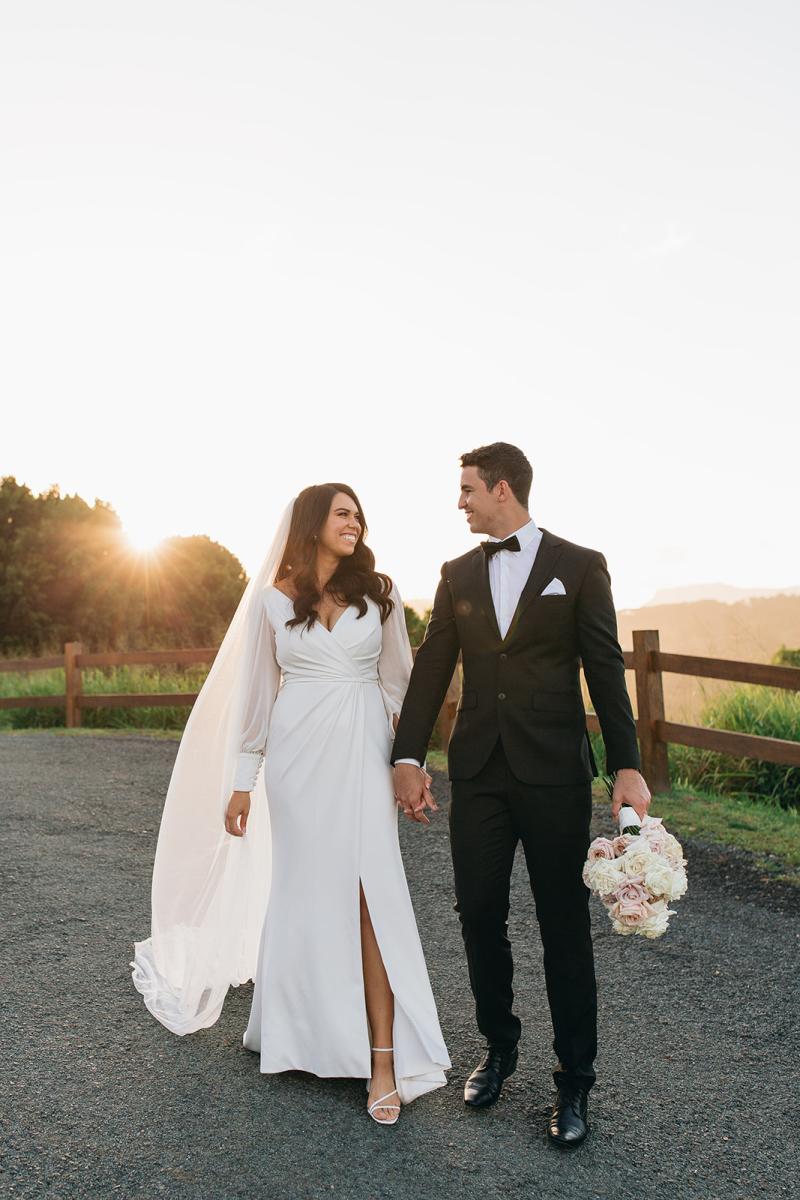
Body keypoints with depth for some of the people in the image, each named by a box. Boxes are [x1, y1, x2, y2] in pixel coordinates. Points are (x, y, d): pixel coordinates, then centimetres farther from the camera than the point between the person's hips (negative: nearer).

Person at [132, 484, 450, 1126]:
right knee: (304, 888, 8)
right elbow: (255, 690, 7)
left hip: (364, 753, 0)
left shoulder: (378, 593, 6)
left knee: (371, 890, -5)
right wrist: (241, 782, 7)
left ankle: (384, 1056, 2)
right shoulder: (272, 600, 5)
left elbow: (400, 680, 9)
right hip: (299, 754, 0)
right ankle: (308, 1032, 27)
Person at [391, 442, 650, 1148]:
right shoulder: (458, 575, 9)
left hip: (555, 772, -3)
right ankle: (499, 1048, 33)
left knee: (565, 925, 6)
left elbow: (606, 669, -3)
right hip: (478, 771, 4)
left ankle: (575, 1081, 22)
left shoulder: (580, 566, -1)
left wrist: (627, 767, -8)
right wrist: (409, 756, -3)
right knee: (479, 916, 10)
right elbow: (431, 667, 5)